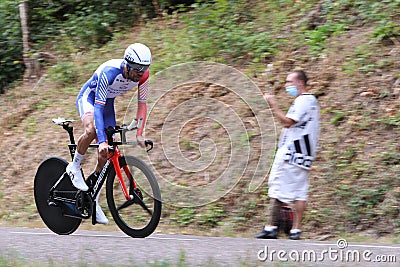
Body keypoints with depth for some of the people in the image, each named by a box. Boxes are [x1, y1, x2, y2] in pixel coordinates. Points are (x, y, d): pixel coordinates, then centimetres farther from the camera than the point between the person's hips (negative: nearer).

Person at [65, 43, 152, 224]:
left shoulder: (143, 76, -21)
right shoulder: (109, 72, -38)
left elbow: (142, 104, -7)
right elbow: (98, 107, -40)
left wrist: (139, 134, -17)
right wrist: (102, 141, -47)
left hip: (108, 103, 5)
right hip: (89, 98, -5)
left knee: (106, 155, -2)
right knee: (91, 130, -39)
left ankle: (93, 201, 12)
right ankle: (74, 167, -14)